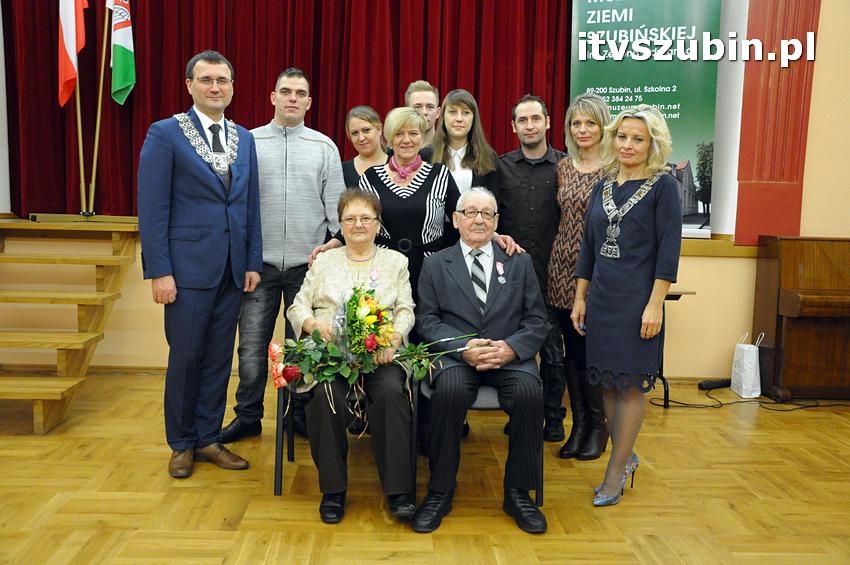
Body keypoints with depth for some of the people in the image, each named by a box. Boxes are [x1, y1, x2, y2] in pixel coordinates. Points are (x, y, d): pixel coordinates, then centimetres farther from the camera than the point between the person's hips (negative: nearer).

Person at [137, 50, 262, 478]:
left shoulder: (243, 138, 12)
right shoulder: (165, 134, -4)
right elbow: (152, 208, -8)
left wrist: (253, 262, 6)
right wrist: (158, 271, -13)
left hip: (233, 270, 5)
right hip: (188, 267, -4)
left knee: (219, 358, 10)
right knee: (185, 357, 5)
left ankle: (208, 438, 25)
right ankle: (181, 444, 23)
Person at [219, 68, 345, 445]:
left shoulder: (324, 147, 6)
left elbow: (336, 207, 5)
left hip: (308, 263, 0)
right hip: (259, 261, 0)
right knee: (252, 344, 4)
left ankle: (301, 414, 23)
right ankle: (248, 417, 18)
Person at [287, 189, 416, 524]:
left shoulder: (396, 261, 17)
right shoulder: (324, 262, 19)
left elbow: (406, 311, 8)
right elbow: (297, 307, 13)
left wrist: (392, 339, -13)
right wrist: (315, 324, -10)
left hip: (380, 354, 0)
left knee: (391, 393, -32)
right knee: (325, 395, -31)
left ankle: (398, 490, -21)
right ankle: (333, 489, -14)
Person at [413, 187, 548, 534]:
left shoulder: (520, 262, 14)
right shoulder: (436, 264, 11)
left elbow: (536, 320, 8)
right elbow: (426, 320, 3)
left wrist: (510, 347, -12)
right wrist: (463, 348, -15)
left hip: (510, 356, 1)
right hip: (456, 356, -1)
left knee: (530, 393, -30)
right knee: (450, 391, -33)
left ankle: (518, 493, -10)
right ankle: (440, 492, -15)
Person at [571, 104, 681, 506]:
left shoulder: (662, 186, -5)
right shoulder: (603, 187, 11)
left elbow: (669, 248, -10)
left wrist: (655, 305, -15)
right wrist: (580, 299, 11)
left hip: (637, 300, -5)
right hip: (601, 298, 6)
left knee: (629, 384, 2)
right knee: (607, 382, 11)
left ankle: (616, 471, 13)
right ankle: (625, 456, 28)